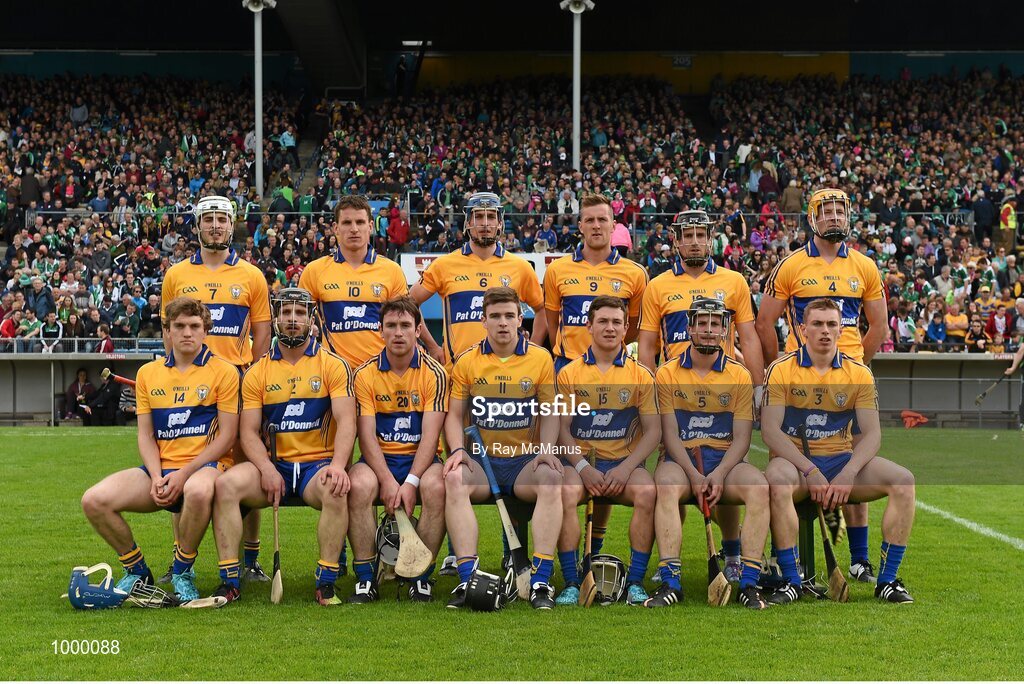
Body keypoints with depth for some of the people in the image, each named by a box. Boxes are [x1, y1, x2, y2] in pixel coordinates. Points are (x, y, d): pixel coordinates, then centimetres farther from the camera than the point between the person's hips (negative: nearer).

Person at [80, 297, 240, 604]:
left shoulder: (223, 372, -1)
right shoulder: (148, 374, 13)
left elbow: (227, 435, -6)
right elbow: (145, 435, 12)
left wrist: (183, 474, -15)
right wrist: (157, 477, -8)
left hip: (204, 465, -4)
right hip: (160, 468, 5)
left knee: (198, 492, -43)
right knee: (94, 500, -19)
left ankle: (182, 572, -15)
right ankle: (136, 570, 4)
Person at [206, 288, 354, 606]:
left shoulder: (333, 364, 4)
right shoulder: (257, 372, 10)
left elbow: (346, 421, -6)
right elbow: (249, 431, 4)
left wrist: (338, 464, -24)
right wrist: (267, 469, -15)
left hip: (318, 463, -2)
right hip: (274, 464, 2)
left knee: (336, 491, -36)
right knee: (226, 484, -26)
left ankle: (327, 582, -23)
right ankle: (230, 580, -19)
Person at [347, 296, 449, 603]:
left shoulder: (434, 373, -2)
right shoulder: (365, 374, 1)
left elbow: (430, 435, -9)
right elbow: (367, 437, -6)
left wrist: (411, 483, -22)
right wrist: (387, 481, -21)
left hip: (421, 458, 0)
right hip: (379, 459, 1)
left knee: (436, 487, -33)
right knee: (359, 485, -32)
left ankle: (422, 577, -17)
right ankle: (365, 578, -21)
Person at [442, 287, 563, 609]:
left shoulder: (540, 359, 6)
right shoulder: (467, 361, 6)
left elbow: (549, 413, 8)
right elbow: (454, 414, 9)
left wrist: (546, 449, -10)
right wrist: (457, 450, -10)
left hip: (524, 460, 0)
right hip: (480, 459, 0)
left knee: (551, 480, -33)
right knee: (454, 480, -33)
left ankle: (541, 581, -32)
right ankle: (467, 579, -36)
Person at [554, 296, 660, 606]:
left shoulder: (641, 375, 8)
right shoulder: (569, 374, 7)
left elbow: (653, 431, 4)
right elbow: (562, 428, 4)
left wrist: (625, 468, -12)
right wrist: (583, 467, -12)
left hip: (625, 462, 0)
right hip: (581, 462, 0)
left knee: (646, 492, -32)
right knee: (566, 493, -33)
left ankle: (635, 583, -22)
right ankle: (571, 584, -25)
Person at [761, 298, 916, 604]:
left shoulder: (859, 373, 6)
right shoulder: (781, 369, -2)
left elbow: (871, 434, 1)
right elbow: (770, 430, -10)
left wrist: (848, 474, -18)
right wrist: (810, 470, -21)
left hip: (843, 459, 3)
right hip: (795, 460, -3)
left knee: (903, 481, -21)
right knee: (777, 482, -39)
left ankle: (886, 581, -12)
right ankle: (791, 581, -25)